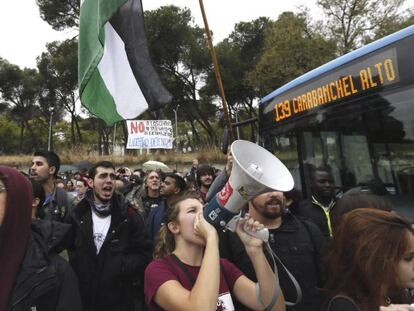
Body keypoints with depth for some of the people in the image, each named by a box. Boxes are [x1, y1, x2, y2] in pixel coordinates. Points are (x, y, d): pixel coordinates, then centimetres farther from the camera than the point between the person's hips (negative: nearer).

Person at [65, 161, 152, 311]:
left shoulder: (129, 216, -4)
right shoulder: (77, 215, 1)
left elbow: (143, 254, -6)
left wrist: (120, 267, -16)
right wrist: (77, 268, -6)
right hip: (84, 297, 2)